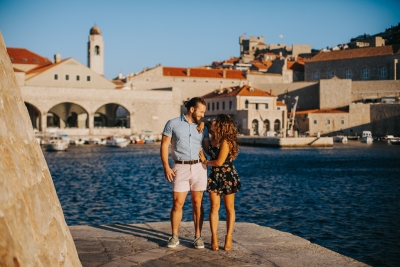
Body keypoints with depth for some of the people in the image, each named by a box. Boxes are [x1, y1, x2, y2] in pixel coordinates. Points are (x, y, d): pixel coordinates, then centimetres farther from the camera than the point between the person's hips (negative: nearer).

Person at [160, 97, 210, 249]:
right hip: (180, 168, -2)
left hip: (199, 167, 3)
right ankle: (174, 236, 11)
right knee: (177, 203, -1)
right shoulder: (173, 124, 2)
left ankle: (198, 236, 12)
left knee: (197, 203, 4)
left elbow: (208, 147, 8)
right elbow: (164, 146, 0)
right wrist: (166, 166, -9)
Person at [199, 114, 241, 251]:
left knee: (229, 208, 4)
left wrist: (205, 161, -3)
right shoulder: (213, 138, 4)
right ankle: (214, 237, 3)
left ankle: (228, 237, 8)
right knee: (214, 207, 0)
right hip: (214, 176, 6)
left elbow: (219, 162, -19)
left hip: (228, 177, -6)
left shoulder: (225, 142, -18)